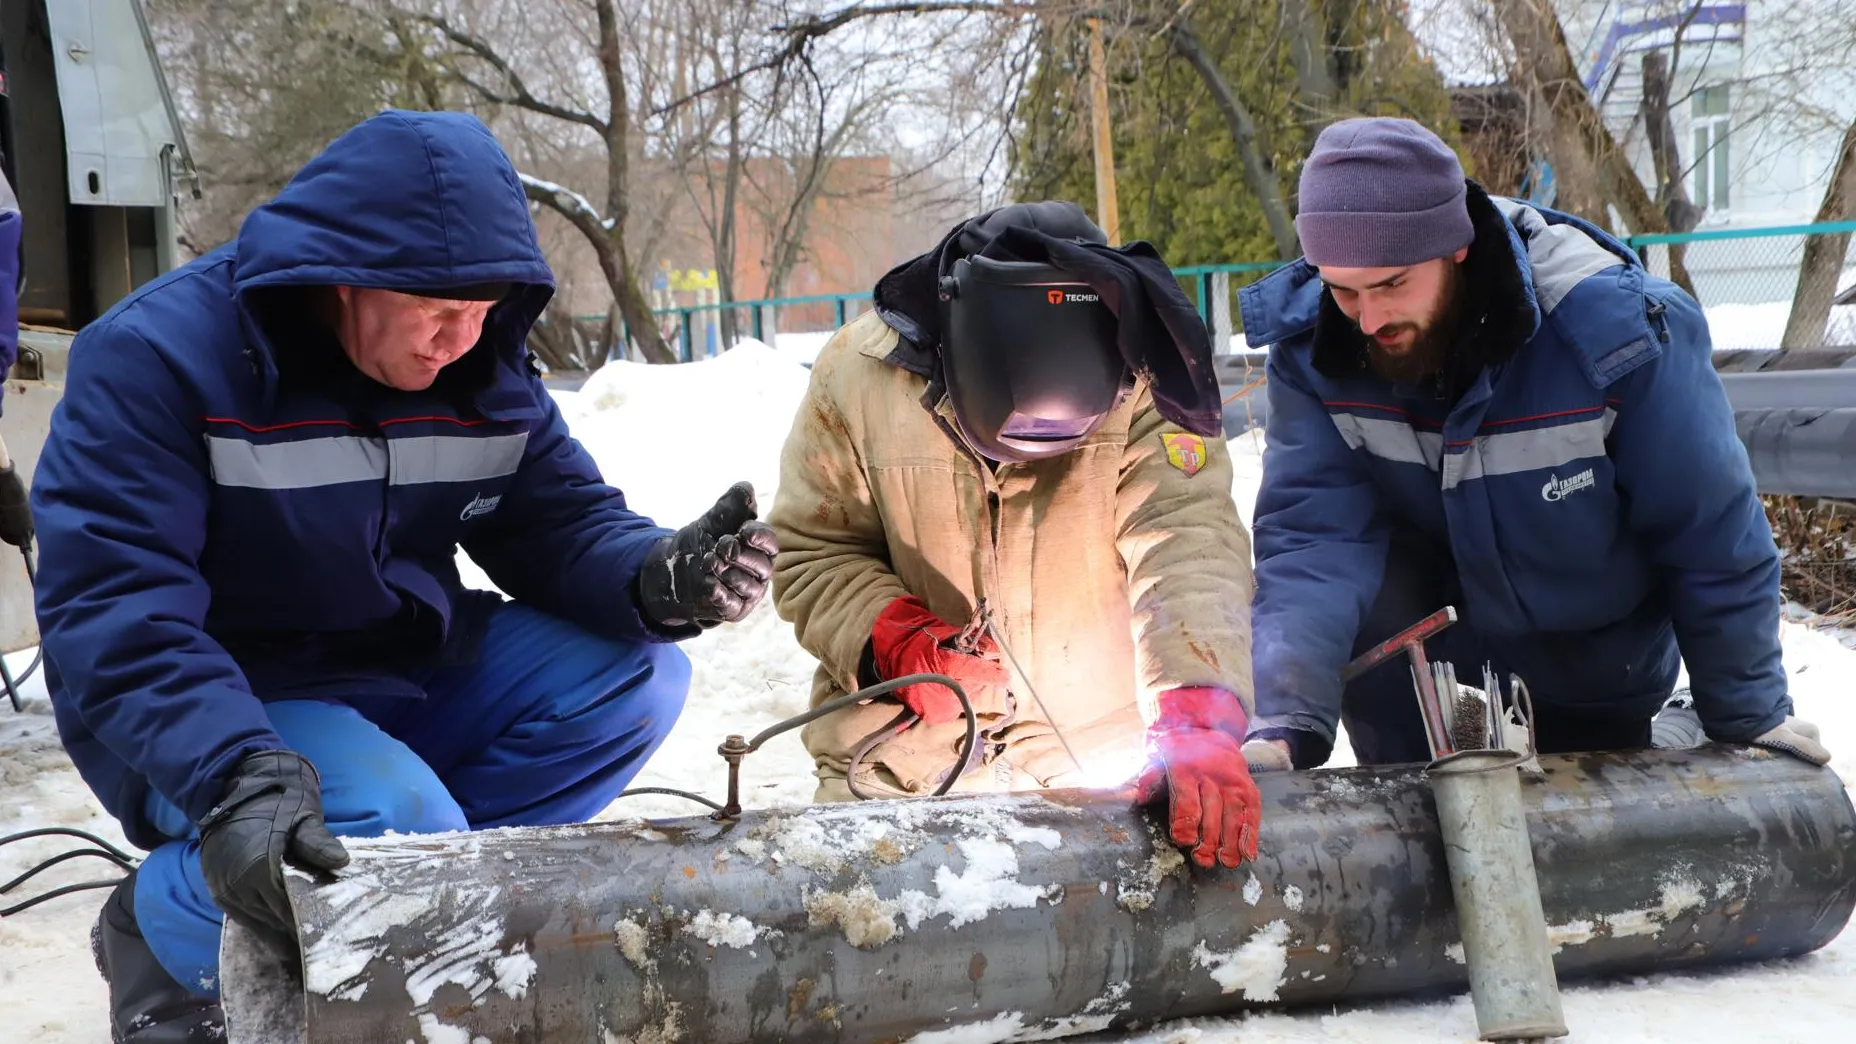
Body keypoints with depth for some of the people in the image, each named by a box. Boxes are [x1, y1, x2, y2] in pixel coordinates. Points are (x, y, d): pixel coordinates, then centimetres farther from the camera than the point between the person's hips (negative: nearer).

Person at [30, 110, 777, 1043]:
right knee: (393, 821, -34)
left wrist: (660, 581, -27)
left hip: (408, 676, 7)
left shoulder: (485, 371, -2)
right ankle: (170, 920, -4)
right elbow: (115, 610, -29)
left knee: (635, 676, -10)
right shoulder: (155, 359, -21)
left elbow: (564, 525, -2)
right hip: (219, 714, -6)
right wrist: (236, 777, -45)